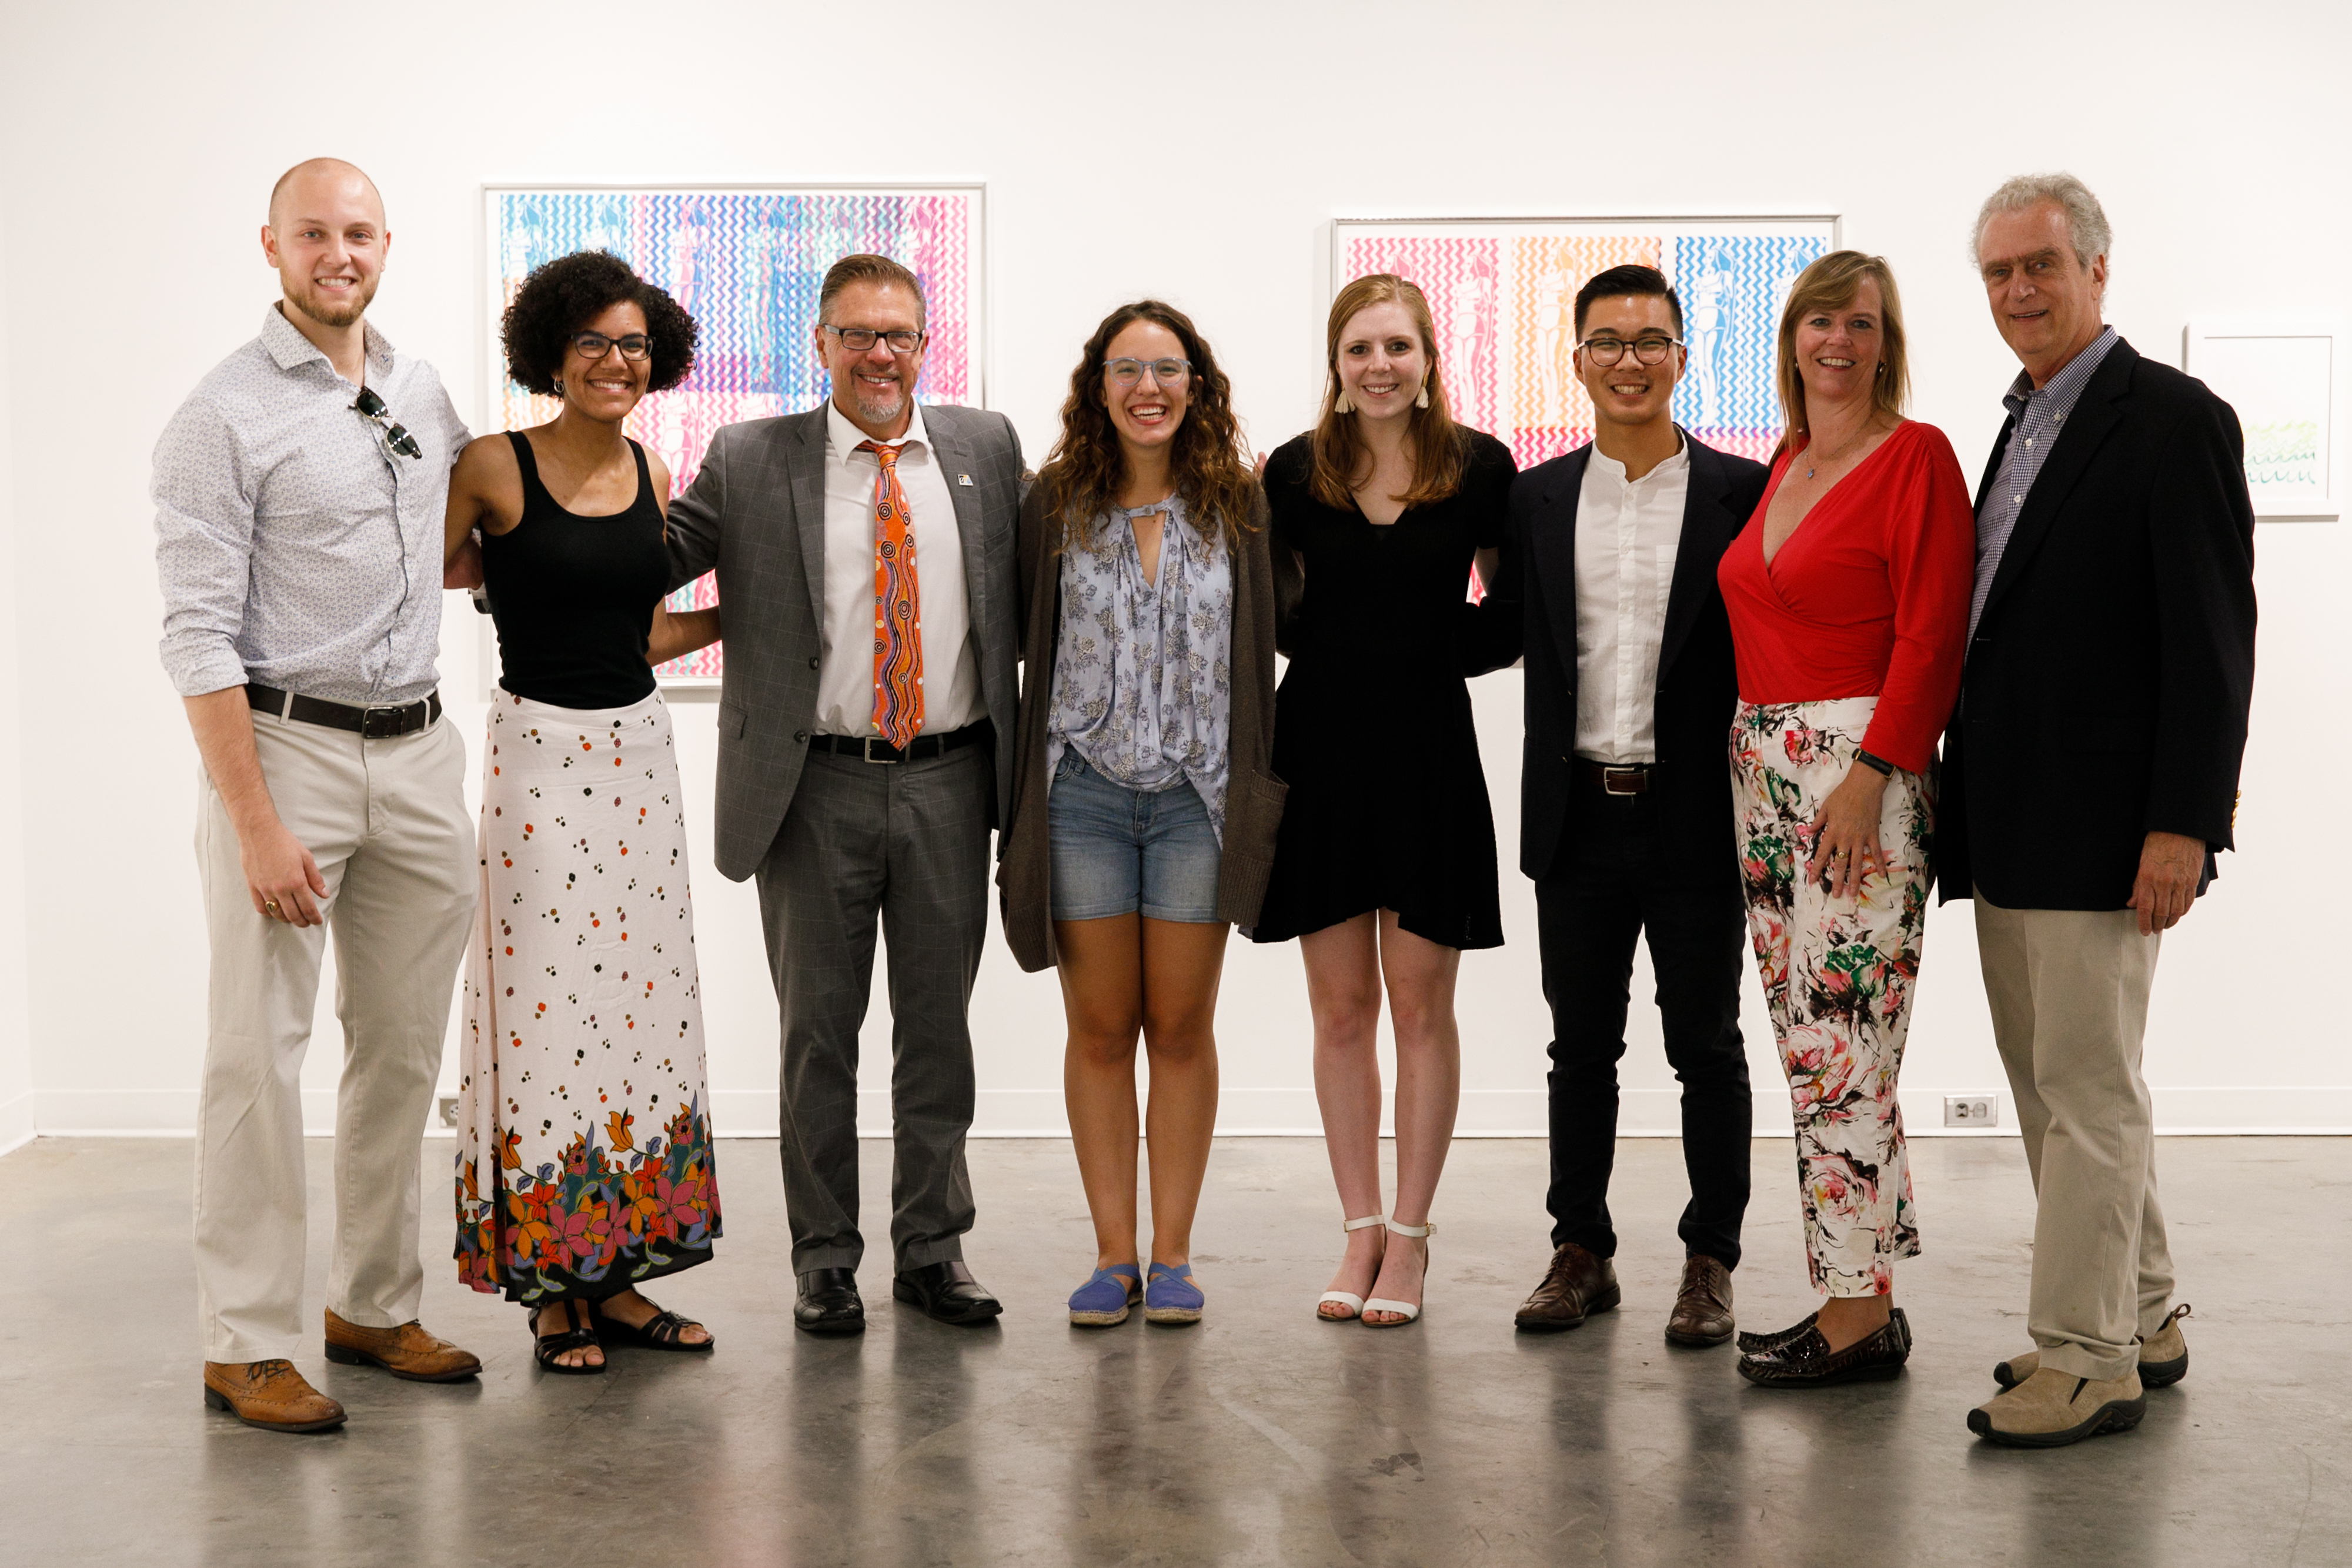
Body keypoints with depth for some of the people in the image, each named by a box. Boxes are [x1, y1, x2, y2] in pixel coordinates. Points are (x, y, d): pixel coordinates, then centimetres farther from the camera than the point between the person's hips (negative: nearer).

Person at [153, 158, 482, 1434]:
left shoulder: (422, 393, 12)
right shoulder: (225, 416, -7)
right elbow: (199, 635, -12)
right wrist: (256, 825, -18)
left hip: (418, 753, 6)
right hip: (286, 746, -6)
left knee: (402, 1050, 10)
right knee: (259, 1055, -3)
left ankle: (375, 1305, 23)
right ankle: (245, 1343, 7)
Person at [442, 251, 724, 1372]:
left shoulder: (650, 478, 10)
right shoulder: (495, 468, -6)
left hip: (638, 753, 6)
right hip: (539, 751, -6)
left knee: (639, 1005, 8)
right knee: (546, 1002, -3)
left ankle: (614, 1274, 18)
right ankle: (549, 1284, 9)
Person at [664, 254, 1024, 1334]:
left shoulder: (987, 447, 9)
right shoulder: (750, 461, 2)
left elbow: (1030, 588, 17)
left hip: (948, 781, 2)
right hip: (816, 789, -2)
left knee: (938, 1025, 10)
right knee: (819, 1031, 7)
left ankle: (932, 1248, 22)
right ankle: (824, 1258, 19)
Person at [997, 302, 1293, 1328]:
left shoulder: (1238, 505, 4)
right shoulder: (1054, 507, 4)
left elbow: (1272, 636, 6)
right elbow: (1022, 637, 7)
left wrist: (1257, 793, -3)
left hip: (1197, 793, 0)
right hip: (1083, 790, 0)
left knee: (1181, 1026, 5)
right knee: (1100, 1025, 5)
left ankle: (1173, 1255, 14)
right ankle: (1113, 1253, 14)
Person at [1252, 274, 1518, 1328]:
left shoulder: (1479, 467, -1)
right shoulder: (1293, 472, 3)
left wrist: (1440, 651, -6)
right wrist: (1342, 651, -1)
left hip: (1429, 753, -2)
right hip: (1321, 751, 2)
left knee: (1420, 1002, 3)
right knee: (1340, 1005, 6)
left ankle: (1409, 1238, 13)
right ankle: (1360, 1231, 17)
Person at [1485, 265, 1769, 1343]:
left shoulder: (1742, 492, -1)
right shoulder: (1536, 498, 8)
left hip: (1697, 817, -2)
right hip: (1580, 816, 3)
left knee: (1707, 1047, 6)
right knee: (1581, 1047, 11)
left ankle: (1711, 1262, 18)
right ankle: (1581, 1252, 23)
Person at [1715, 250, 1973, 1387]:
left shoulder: (1915, 457, -6)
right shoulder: (1783, 465, 17)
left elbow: (1931, 633, -12)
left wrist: (1872, 771, -19)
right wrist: (1756, 762, 12)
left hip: (1860, 767, -8)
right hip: (1763, 768, 8)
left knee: (1839, 1047, -8)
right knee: (1811, 1046, 9)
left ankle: (1861, 1311, 0)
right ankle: (1855, 1299, 16)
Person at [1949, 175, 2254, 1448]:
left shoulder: (2176, 421, -8)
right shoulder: (2023, 425, 17)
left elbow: (2214, 642, -14)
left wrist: (2181, 825, -19)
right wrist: (1964, 806, 14)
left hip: (2103, 829, -9)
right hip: (2010, 830, 9)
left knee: (2089, 1090, -4)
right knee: (2053, 1088, 14)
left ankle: (2086, 1359, 5)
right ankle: (2140, 1321, 27)